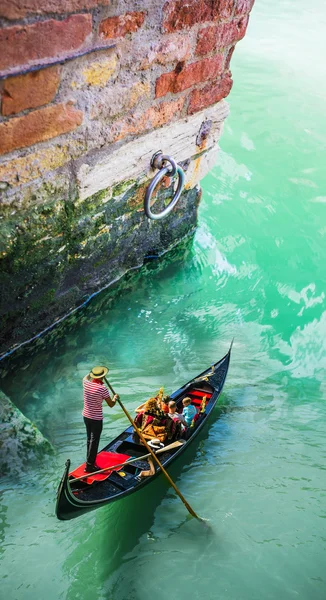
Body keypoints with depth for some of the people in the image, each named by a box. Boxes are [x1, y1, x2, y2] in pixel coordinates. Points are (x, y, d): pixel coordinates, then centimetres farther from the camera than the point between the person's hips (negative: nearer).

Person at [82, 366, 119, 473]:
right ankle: (90, 466, 7)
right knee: (94, 441, 2)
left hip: (86, 416, 7)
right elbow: (111, 404, -12)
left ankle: (90, 459, 35)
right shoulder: (102, 389, -21)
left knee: (89, 439, 21)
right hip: (96, 419, -7)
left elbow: (86, 377, 22)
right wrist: (115, 398, 8)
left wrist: (92, 373, 38)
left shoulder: (86, 383, -6)